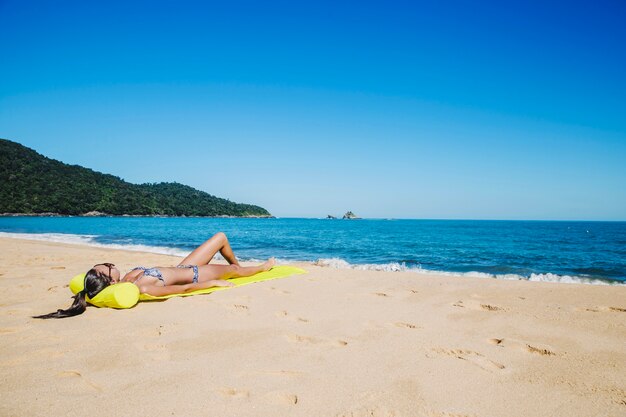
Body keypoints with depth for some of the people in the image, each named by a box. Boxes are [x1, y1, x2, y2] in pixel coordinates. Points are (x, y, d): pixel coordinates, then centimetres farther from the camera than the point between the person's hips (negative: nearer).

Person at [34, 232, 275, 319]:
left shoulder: (125, 280, -16)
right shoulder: (139, 289, -38)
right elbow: (181, 289, -31)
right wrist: (213, 283, -24)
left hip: (182, 267, 8)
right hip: (192, 276, -8)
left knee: (221, 237, 19)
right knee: (232, 269, 19)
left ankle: (237, 265, 50)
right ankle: (263, 267, 53)